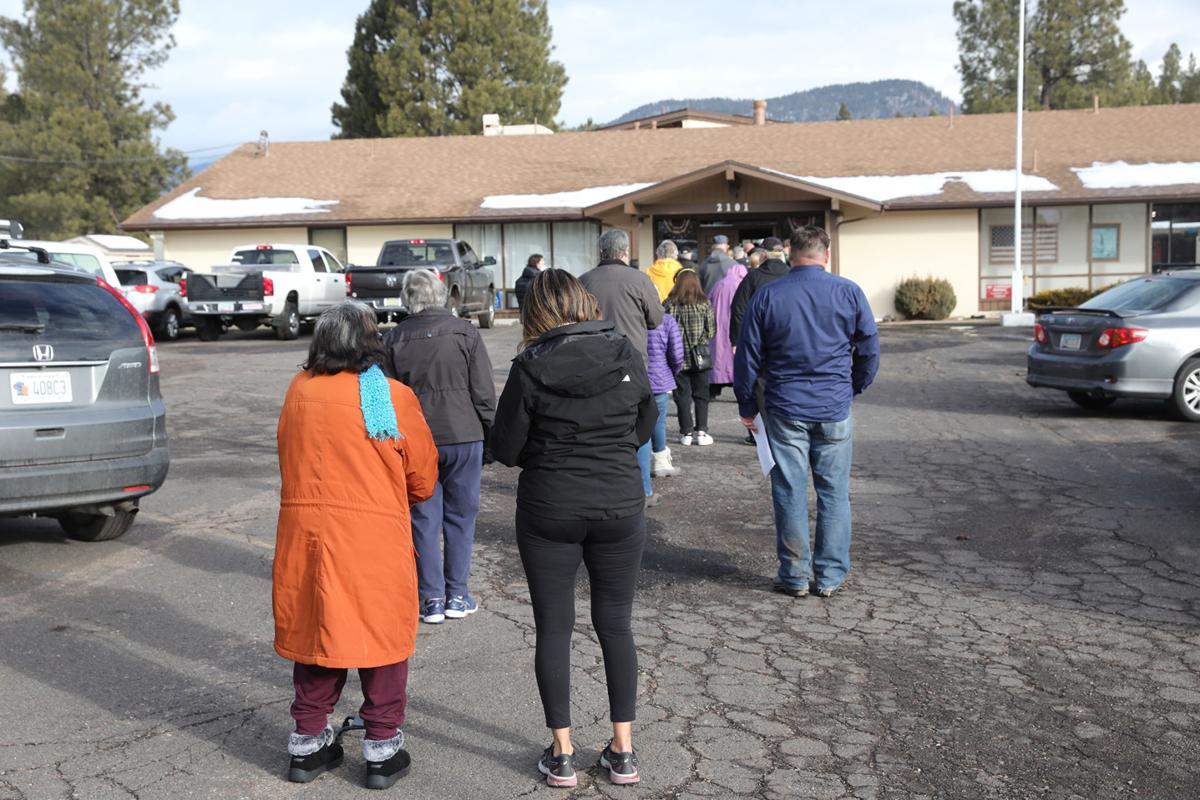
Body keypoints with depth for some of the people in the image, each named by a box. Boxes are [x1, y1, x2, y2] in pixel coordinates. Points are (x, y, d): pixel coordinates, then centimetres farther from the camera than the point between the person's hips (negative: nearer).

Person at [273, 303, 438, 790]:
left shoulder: (299, 391, 1)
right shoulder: (394, 397, -9)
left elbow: (292, 461, 13)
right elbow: (422, 480, -1)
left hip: (305, 532, 4)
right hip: (375, 538, -4)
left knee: (316, 632, 17)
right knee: (383, 637, 10)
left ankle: (308, 744, 27)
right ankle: (382, 750, 18)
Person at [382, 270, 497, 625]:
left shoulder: (394, 339, 0)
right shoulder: (465, 332, -4)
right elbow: (484, 392, -4)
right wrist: (489, 436, 7)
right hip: (463, 437, -1)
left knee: (424, 518, 7)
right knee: (461, 515, 10)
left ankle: (431, 598, 9)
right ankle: (457, 595, 15)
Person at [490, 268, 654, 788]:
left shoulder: (531, 367, -12)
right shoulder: (627, 355, -4)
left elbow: (505, 449, -7)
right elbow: (644, 429, 9)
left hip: (549, 511, -2)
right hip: (620, 507, 2)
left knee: (553, 629, 10)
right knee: (616, 625, 14)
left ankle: (562, 755, 17)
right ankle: (622, 751, 19)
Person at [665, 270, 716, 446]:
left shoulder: (670, 304, -6)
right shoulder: (704, 303, -4)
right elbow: (712, 331, -2)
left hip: (678, 357, 0)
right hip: (700, 357, 0)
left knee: (682, 395, 8)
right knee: (701, 395, 10)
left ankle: (686, 433, 8)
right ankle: (701, 431, 8)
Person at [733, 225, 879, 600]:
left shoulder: (766, 296, -1)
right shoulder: (849, 293, -1)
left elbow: (747, 357, 2)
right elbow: (870, 350, 5)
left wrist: (747, 407, 11)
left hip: (784, 410, 0)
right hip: (835, 411, 0)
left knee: (790, 493, 7)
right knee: (834, 493, 9)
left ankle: (795, 575, 14)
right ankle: (830, 576, 14)